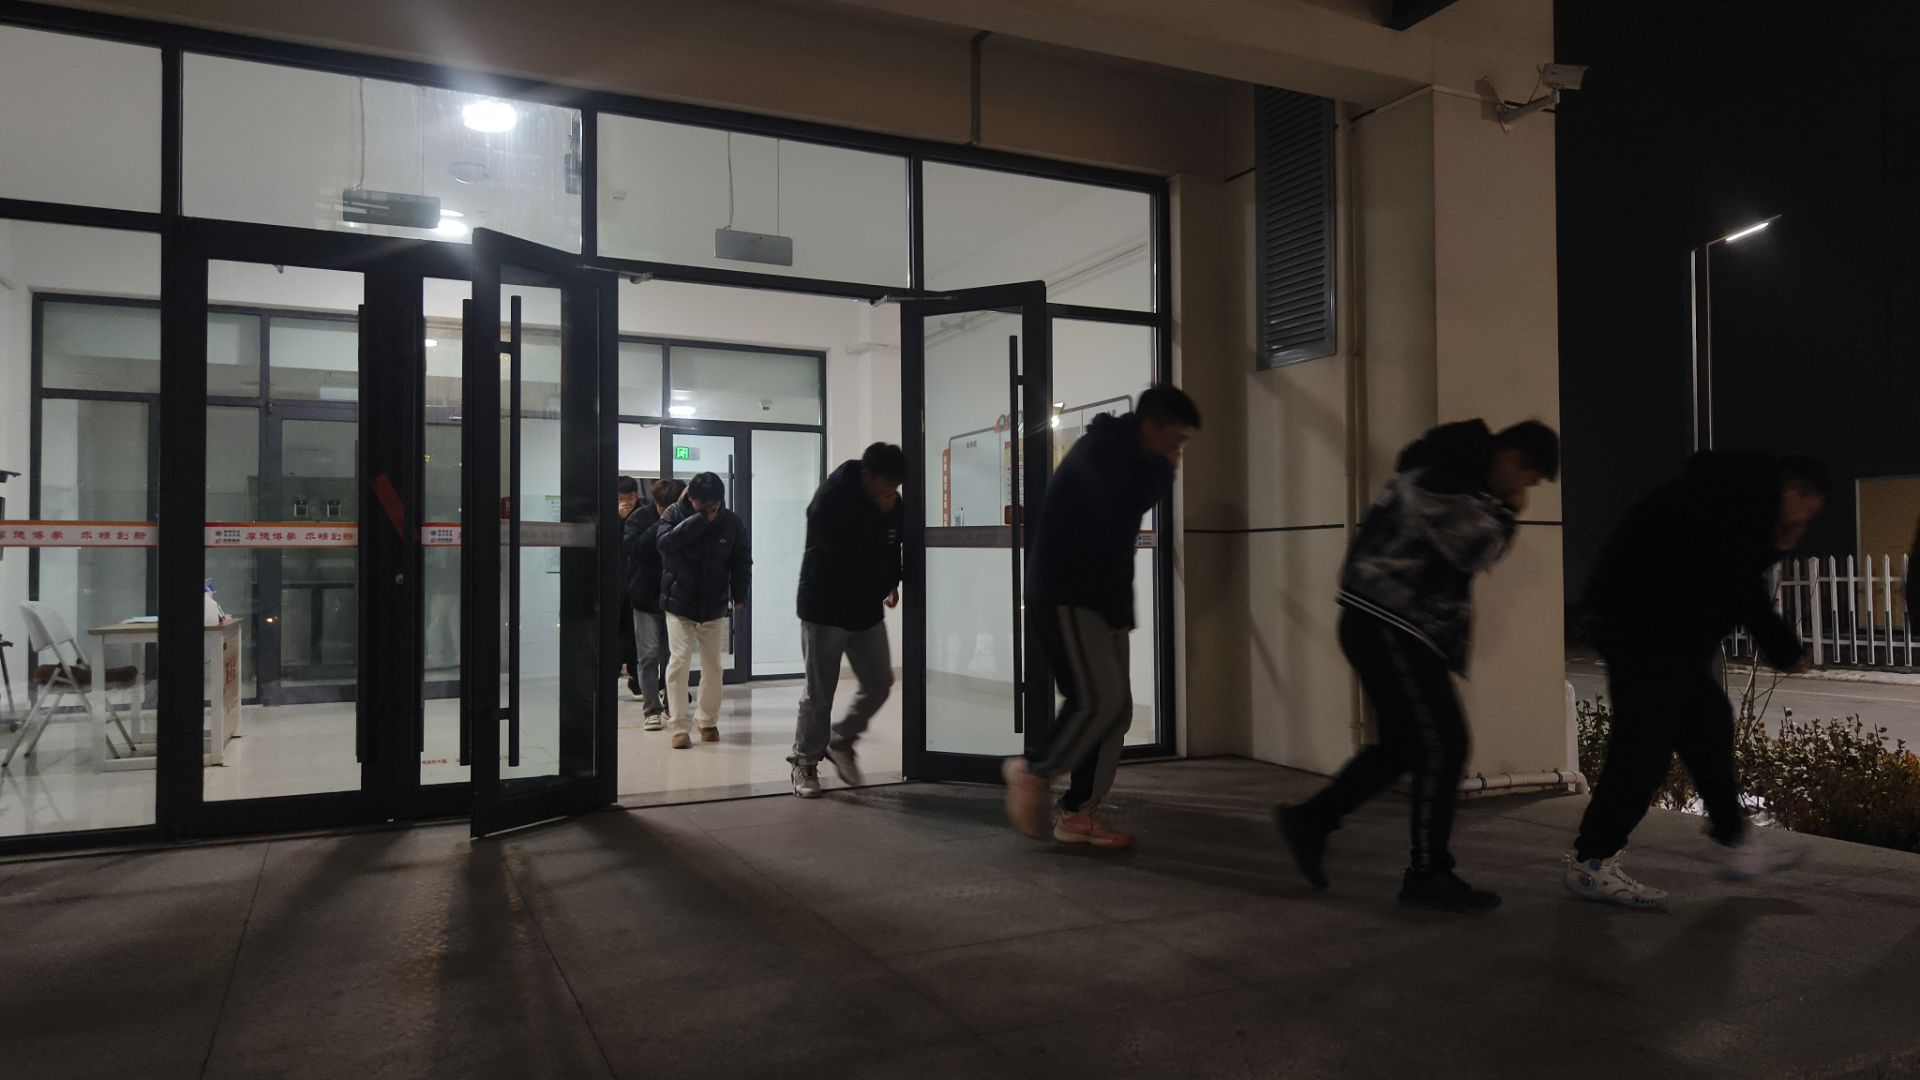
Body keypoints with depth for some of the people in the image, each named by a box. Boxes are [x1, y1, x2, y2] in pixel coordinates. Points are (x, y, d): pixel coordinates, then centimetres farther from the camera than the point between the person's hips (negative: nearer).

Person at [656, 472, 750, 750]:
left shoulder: (732, 522, -4)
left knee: (713, 665, 7)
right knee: (679, 661, -9)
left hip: (714, 605, 2)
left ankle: (708, 721, 23)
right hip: (679, 603, -2)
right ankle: (680, 726, 0)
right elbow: (664, 543, -25)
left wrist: (740, 596, -6)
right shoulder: (674, 514, -6)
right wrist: (700, 519, -25)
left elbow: (741, 561, 3)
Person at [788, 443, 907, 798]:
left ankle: (841, 741, 28)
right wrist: (877, 515, -22)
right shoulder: (830, 499, -19)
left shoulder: (891, 502, 1)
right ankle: (805, 762, 17)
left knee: (879, 684, 6)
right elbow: (844, 552, -28)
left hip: (868, 610, 6)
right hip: (825, 610, -6)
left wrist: (891, 581, 2)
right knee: (819, 693, 0)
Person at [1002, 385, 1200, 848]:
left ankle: (1077, 812, 12)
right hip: (1064, 595, -10)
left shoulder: (1130, 460, 16)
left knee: (1116, 709, 4)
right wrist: (1163, 472, -12)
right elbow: (1120, 509, -28)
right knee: (1099, 701, -16)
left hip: (1103, 597, 10)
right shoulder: (1098, 450, -13)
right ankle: (1034, 774, 4)